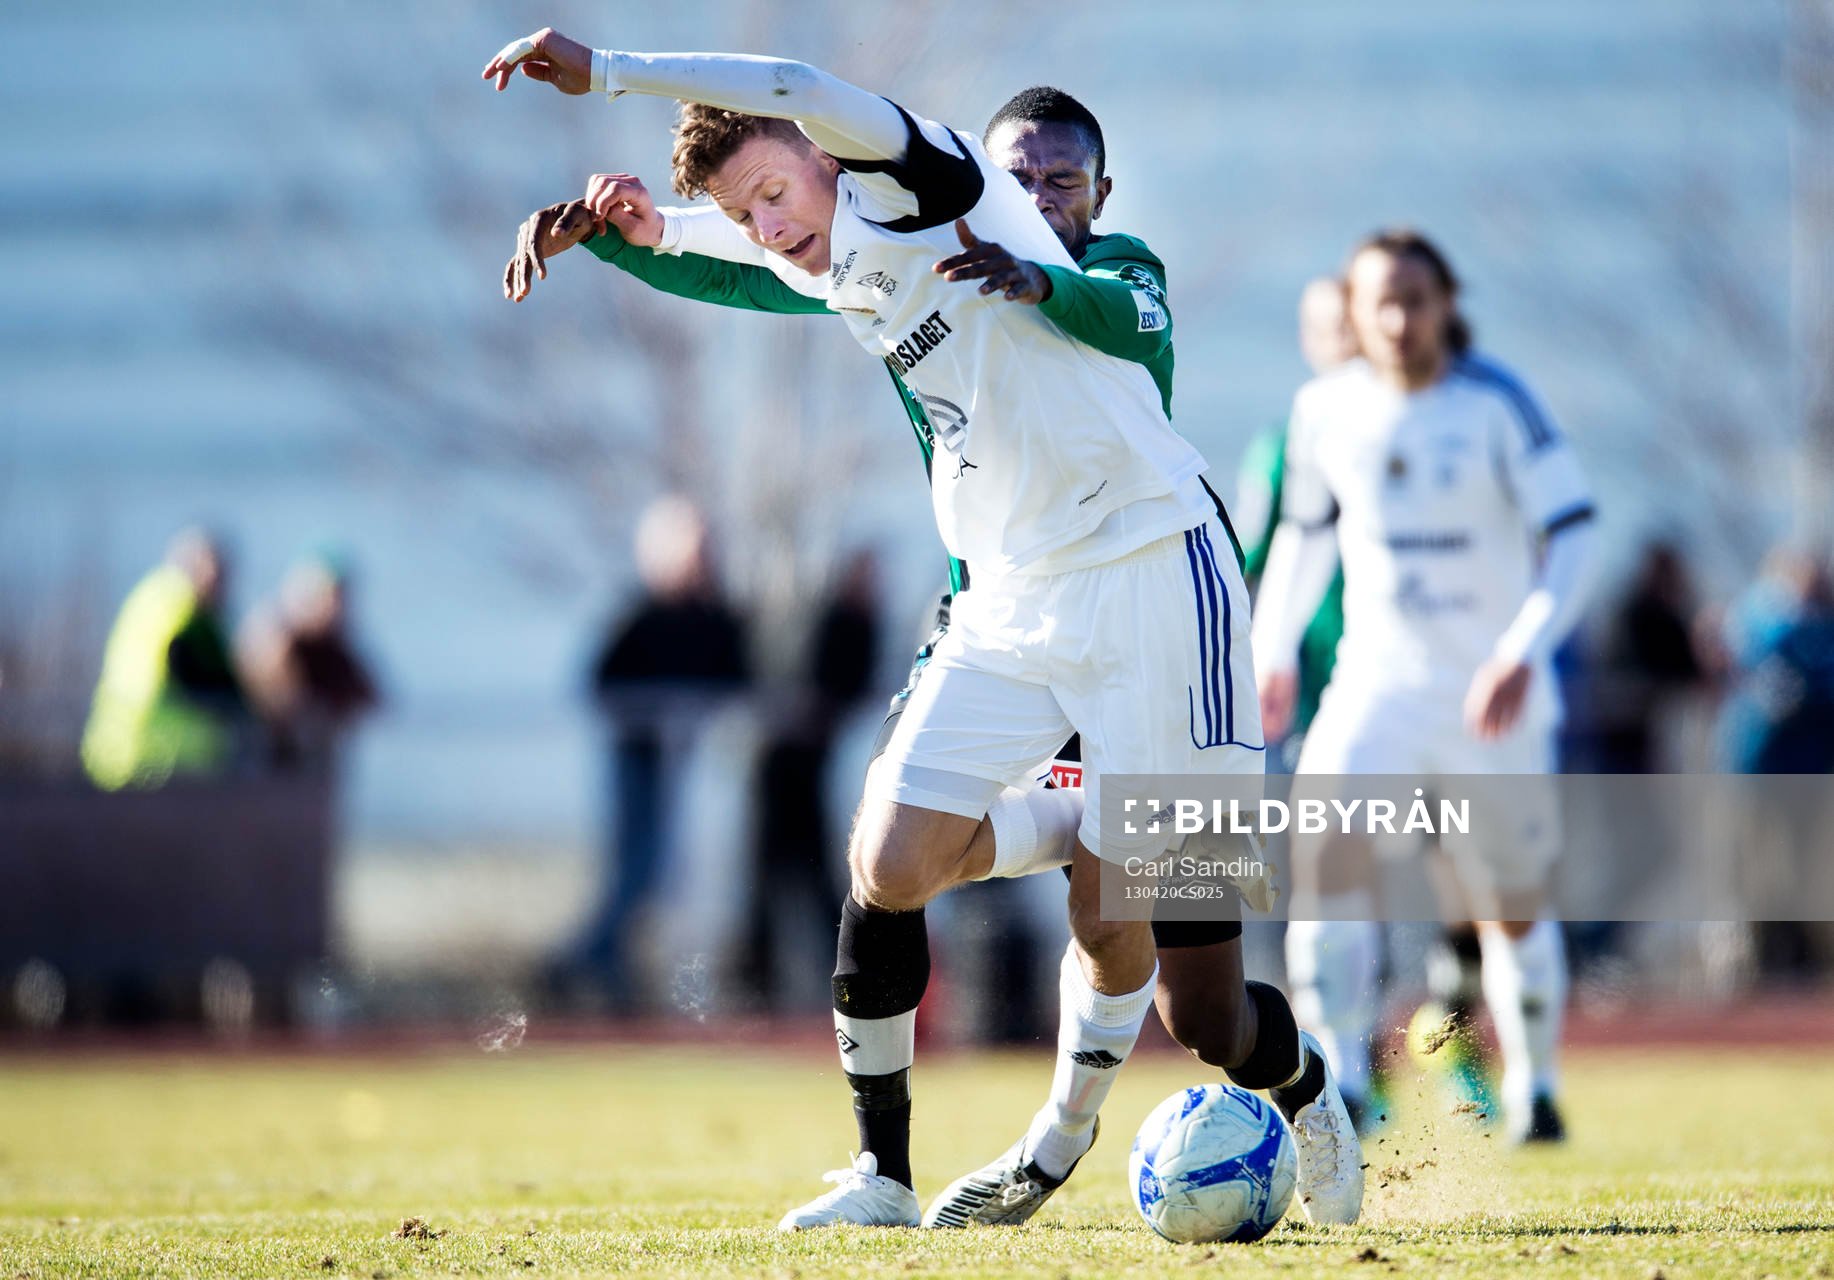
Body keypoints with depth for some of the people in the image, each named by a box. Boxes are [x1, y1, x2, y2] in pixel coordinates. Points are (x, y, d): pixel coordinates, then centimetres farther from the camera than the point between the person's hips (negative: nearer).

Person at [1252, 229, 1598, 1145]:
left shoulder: (1496, 406, -13)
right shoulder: (1326, 410, -1)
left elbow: (1570, 533, -16)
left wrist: (1525, 652, -28)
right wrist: (1272, 650, 20)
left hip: (1491, 692, -2)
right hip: (1377, 680, 2)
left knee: (1512, 908, 9)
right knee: (1325, 847, -23)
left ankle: (1532, 1087, 33)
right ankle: (1341, 1079, -24)